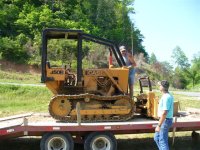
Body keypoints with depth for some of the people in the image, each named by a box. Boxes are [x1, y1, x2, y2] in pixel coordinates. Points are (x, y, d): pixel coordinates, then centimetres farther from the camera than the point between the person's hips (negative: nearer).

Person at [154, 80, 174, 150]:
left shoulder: (166, 97, -24)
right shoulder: (168, 95, 8)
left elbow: (164, 113, -27)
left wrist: (158, 125, -25)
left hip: (165, 121, -10)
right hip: (164, 120, 10)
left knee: (163, 141, -1)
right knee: (156, 138, 19)